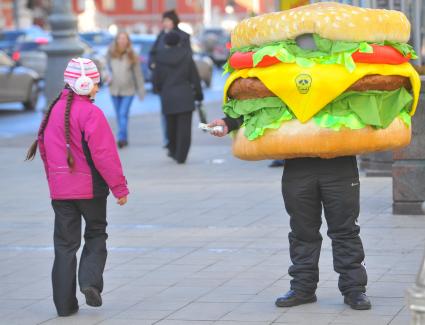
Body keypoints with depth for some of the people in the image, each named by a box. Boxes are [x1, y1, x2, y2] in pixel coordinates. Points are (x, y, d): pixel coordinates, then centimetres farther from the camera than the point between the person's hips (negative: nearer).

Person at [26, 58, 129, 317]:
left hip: (60, 189, 5)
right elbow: (104, 154, -17)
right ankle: (90, 281, -5)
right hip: (91, 187, -5)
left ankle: (65, 303, 6)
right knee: (96, 235, 15)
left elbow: (44, 147, 13)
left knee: (65, 243, 8)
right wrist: (120, 187, -10)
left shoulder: (54, 110, 6)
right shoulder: (90, 113, -14)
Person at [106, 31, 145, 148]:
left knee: (123, 114, -15)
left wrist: (141, 91, -1)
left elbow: (137, 74, -2)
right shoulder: (111, 54, -1)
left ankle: (121, 138, -19)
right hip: (114, 90, 3)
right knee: (119, 116, 10)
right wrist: (110, 76, -1)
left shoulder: (132, 56, -6)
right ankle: (124, 139, 20)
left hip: (128, 91, -3)